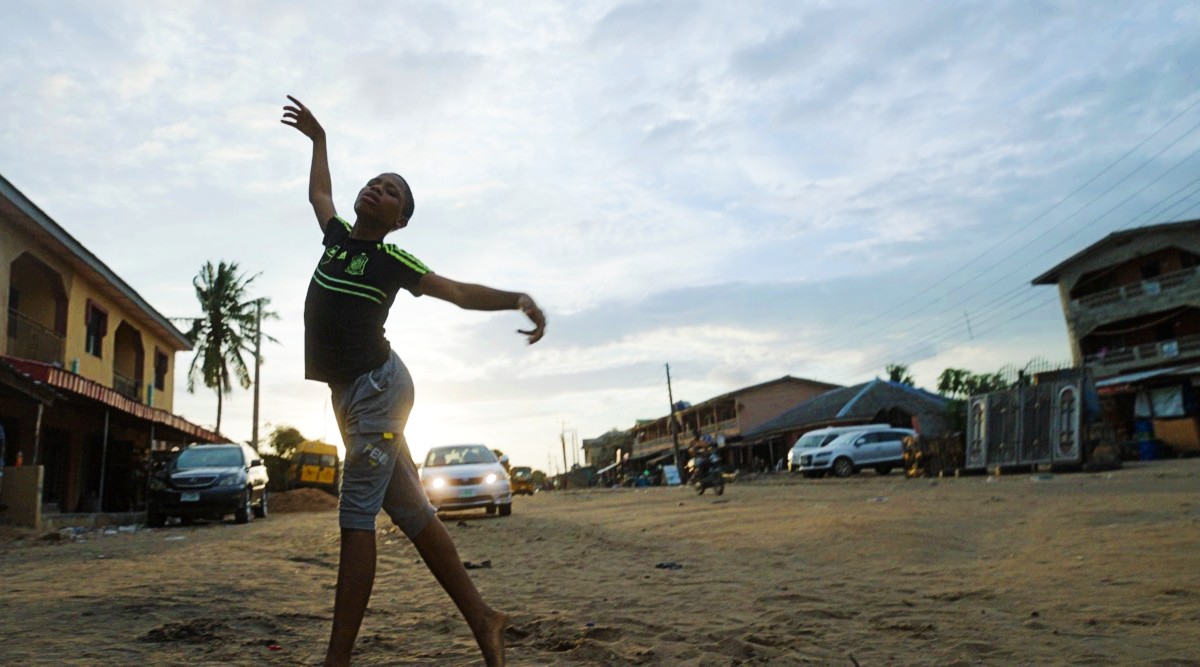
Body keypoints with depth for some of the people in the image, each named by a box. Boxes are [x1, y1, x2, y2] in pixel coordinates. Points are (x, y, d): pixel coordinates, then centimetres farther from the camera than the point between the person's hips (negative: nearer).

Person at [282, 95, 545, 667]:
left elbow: (460, 292, -4)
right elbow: (319, 195, 37)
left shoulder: (391, 261, -1)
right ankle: (481, 618, 11)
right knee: (409, 511, 5)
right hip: (351, 393, 7)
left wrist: (518, 298, -19)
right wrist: (318, 139, 43)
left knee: (356, 518, -9)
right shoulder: (337, 237, 17)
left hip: (377, 385, -7)